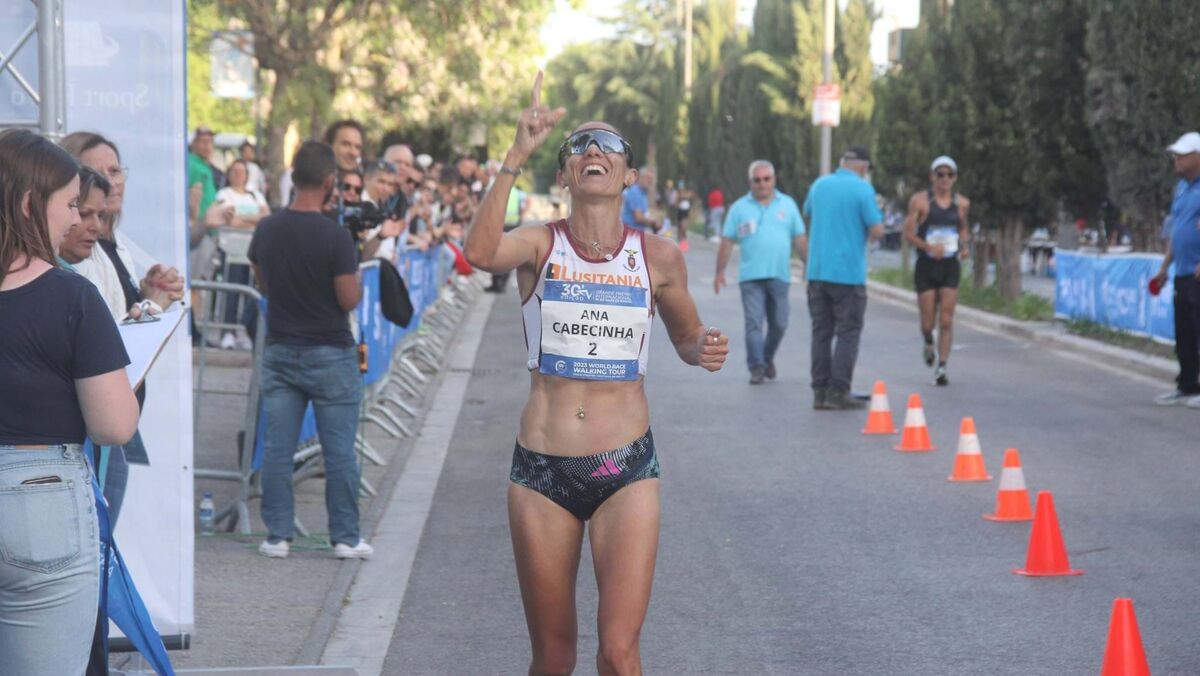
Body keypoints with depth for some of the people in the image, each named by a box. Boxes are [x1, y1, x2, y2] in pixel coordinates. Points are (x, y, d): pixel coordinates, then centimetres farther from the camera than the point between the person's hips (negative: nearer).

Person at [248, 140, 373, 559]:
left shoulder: (267, 230, 0)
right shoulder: (335, 237, -16)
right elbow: (349, 300, -14)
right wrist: (358, 282, 6)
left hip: (280, 351, 4)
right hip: (329, 355, -4)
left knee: (277, 449, 6)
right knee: (339, 452, 4)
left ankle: (277, 536, 8)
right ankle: (345, 538, 9)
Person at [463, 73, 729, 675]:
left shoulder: (658, 257, 1)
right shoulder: (540, 244, -2)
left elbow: (686, 338, 17)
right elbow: (480, 253, -25)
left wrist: (703, 349, -6)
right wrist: (515, 158, -32)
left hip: (626, 469, 0)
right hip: (543, 468, 0)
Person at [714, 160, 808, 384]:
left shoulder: (787, 204, 10)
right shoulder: (739, 208, 6)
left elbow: (800, 239, 11)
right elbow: (727, 242, 6)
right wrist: (720, 272, 2)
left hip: (779, 275, 1)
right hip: (751, 276, -1)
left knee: (778, 324, 5)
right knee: (754, 323, -7)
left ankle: (768, 359, 26)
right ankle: (756, 367, -5)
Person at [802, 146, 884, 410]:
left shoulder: (819, 184, 8)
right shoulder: (863, 189, -10)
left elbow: (807, 215, 26)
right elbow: (877, 231, -12)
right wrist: (868, 221, 7)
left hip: (817, 270, 5)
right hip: (849, 272, -5)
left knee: (821, 331, 9)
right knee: (848, 333, 1)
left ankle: (820, 392, 8)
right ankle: (838, 391, -5)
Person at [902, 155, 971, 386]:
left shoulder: (962, 203, 5)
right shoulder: (920, 201, -5)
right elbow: (908, 233, -7)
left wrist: (965, 246, 2)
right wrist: (929, 247, -23)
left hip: (951, 266, 2)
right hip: (926, 266, -2)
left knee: (946, 321, -5)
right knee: (927, 322, 2)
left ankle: (941, 368, 0)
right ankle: (928, 345, 36)